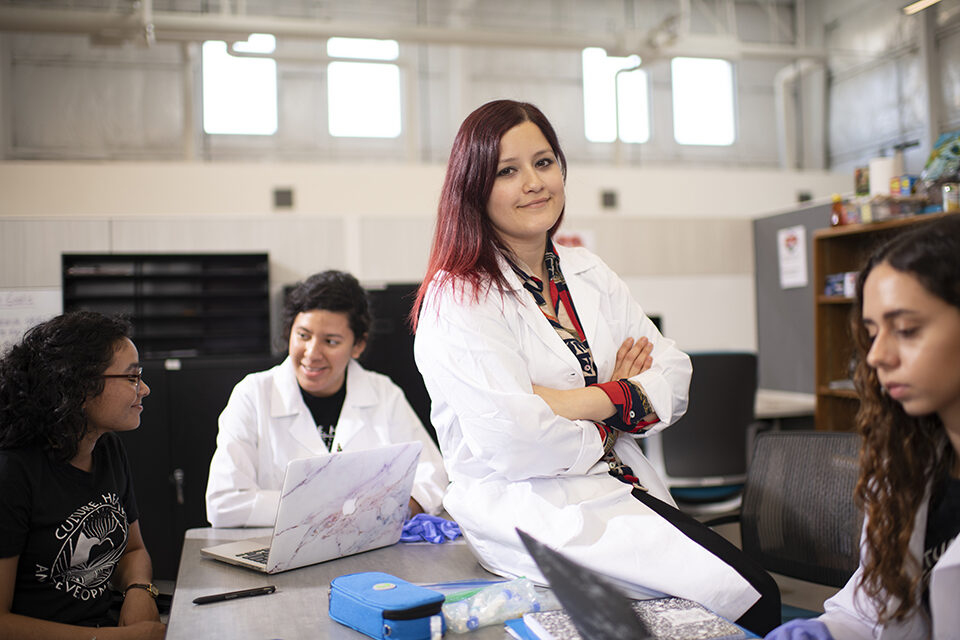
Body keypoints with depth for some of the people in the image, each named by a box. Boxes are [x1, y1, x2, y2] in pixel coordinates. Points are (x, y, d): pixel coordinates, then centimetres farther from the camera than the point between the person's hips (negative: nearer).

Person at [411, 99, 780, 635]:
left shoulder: (589, 274, 13)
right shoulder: (457, 299, -10)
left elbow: (674, 375, 7)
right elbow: (513, 442, -20)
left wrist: (589, 401, -12)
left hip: (630, 491, 7)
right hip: (533, 511, -7)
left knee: (758, 590, -13)